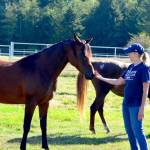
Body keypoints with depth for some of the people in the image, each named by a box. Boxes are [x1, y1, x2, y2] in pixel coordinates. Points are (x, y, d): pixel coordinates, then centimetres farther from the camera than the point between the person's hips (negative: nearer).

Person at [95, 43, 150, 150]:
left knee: (137, 131, -6)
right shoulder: (131, 67, 10)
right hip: (126, 103, 8)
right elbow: (118, 82, 19)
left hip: (136, 105, -8)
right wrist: (101, 78, 17)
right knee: (129, 131, 13)